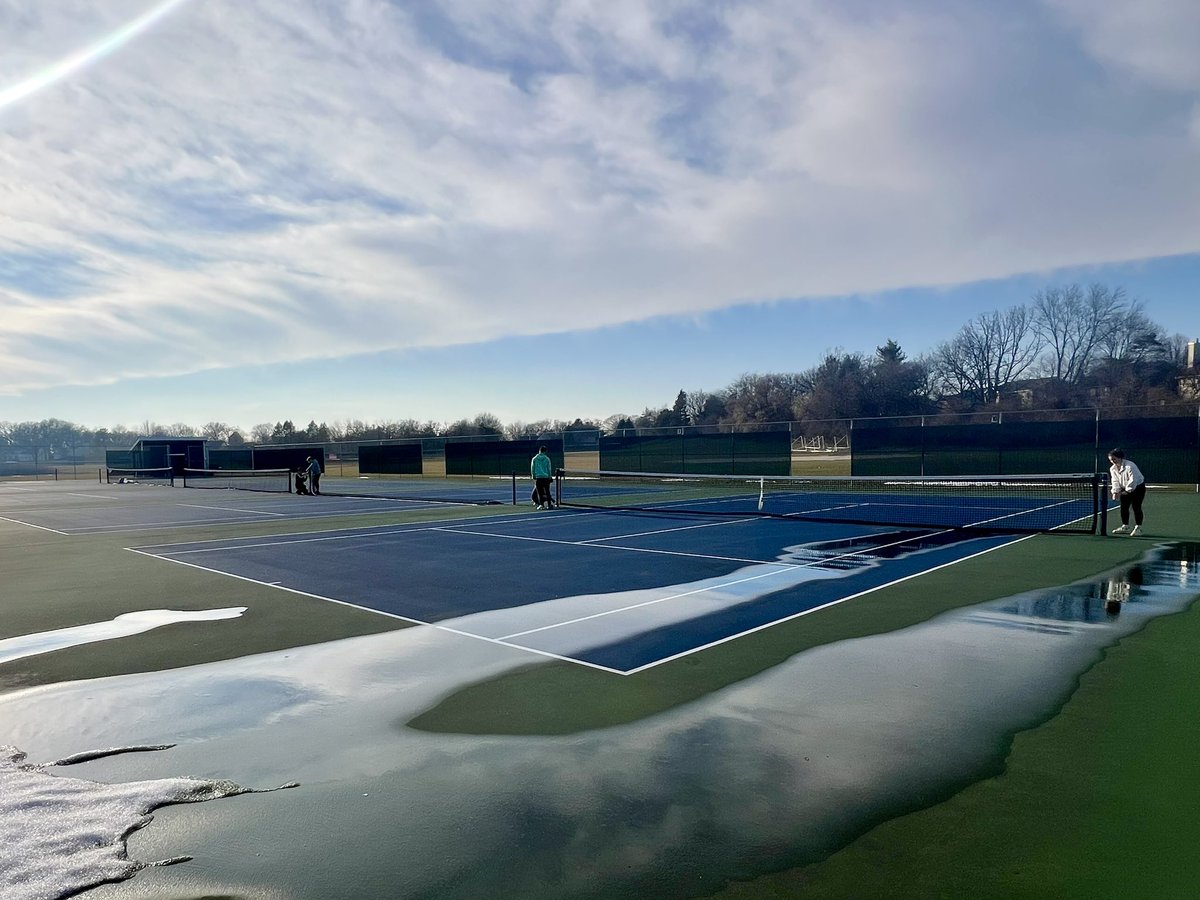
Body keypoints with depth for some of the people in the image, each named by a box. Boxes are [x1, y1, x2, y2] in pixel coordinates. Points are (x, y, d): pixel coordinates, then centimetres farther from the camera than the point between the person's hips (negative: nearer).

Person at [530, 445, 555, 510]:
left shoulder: (534, 459, 2)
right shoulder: (547, 459, 1)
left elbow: (532, 469, 5)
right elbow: (549, 469, 5)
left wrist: (534, 477, 15)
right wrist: (549, 477, 14)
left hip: (538, 477, 0)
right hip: (546, 477, 0)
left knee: (539, 492, 4)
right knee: (547, 492, 5)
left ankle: (541, 504, -1)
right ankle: (549, 504, 3)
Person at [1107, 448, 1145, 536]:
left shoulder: (1130, 466, -27)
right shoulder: (1112, 469, -4)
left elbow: (1133, 480, -29)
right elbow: (1115, 482, -2)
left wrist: (1127, 490, -28)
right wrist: (1115, 492, -15)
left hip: (1138, 487, -7)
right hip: (1125, 489, 7)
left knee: (1136, 507, -9)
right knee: (1124, 507, 6)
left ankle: (1138, 528, -3)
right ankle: (1125, 527, 17)